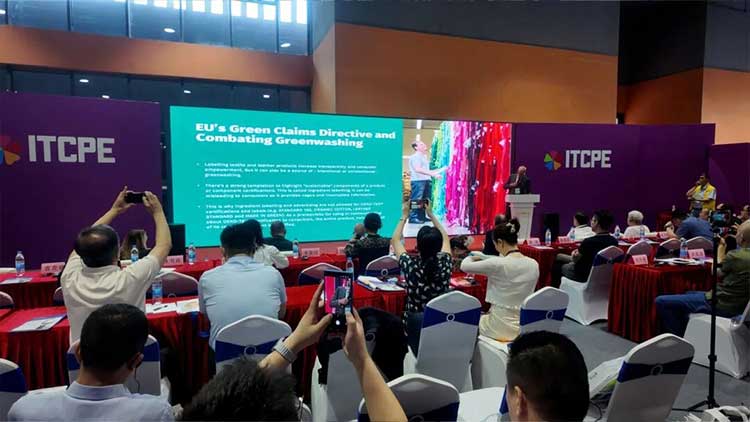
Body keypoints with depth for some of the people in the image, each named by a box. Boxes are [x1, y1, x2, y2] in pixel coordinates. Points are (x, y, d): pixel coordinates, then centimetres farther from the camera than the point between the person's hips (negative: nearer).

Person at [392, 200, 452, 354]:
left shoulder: (410, 265, -18)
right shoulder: (445, 263, -12)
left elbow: (395, 240, 1)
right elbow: (445, 238, 9)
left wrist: (404, 216, 8)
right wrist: (431, 215, 14)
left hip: (415, 321, -2)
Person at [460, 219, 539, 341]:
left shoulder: (497, 264, -21)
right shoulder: (534, 264, -4)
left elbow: (464, 266, -8)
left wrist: (472, 257, 14)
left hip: (500, 328, -5)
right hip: (524, 326, 6)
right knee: (487, 315, 34)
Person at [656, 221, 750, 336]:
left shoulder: (736, 256, -22)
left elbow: (716, 273, -3)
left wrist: (721, 249, 8)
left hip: (721, 304, -10)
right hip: (738, 304, 10)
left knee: (661, 301, -9)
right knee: (688, 294, 33)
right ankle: (683, 335, 33)